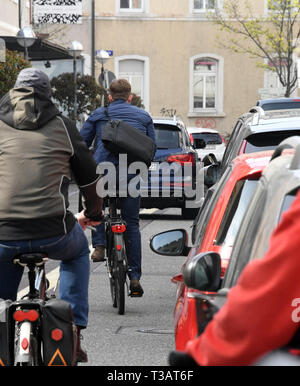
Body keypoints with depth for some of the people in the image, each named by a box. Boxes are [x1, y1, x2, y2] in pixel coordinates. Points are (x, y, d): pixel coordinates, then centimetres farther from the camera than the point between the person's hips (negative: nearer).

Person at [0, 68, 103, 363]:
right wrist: (94, 214, 40)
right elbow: (89, 179, 20)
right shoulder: (62, 126, 13)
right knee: (78, 251, 34)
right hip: (53, 233, 0)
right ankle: (72, 329, 22)